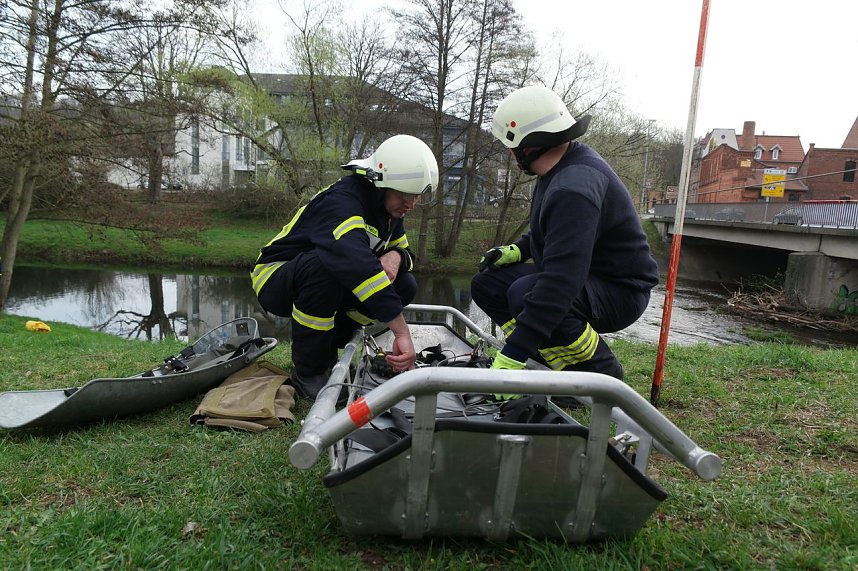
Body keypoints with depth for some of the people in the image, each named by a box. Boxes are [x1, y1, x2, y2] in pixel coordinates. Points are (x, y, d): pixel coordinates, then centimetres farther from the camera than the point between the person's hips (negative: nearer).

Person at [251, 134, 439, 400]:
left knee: (405, 285, -10)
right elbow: (358, 263, -45)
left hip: (331, 288, 8)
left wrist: (395, 256, -19)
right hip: (275, 281, -7)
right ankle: (307, 372, -21)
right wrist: (402, 333, -49)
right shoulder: (342, 201, -29)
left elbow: (404, 250, 9)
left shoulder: (387, 208, -1)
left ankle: (325, 348, 2)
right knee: (323, 264, -41)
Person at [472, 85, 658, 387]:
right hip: (583, 279, 10)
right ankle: (565, 366, 1)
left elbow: (562, 281, -37)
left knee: (525, 294, -36)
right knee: (487, 284, 3)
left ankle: (603, 374, -11)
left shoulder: (575, 187, -29)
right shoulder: (563, 166, 2)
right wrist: (519, 250, 4)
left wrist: (512, 356, -39)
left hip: (620, 293, -10)